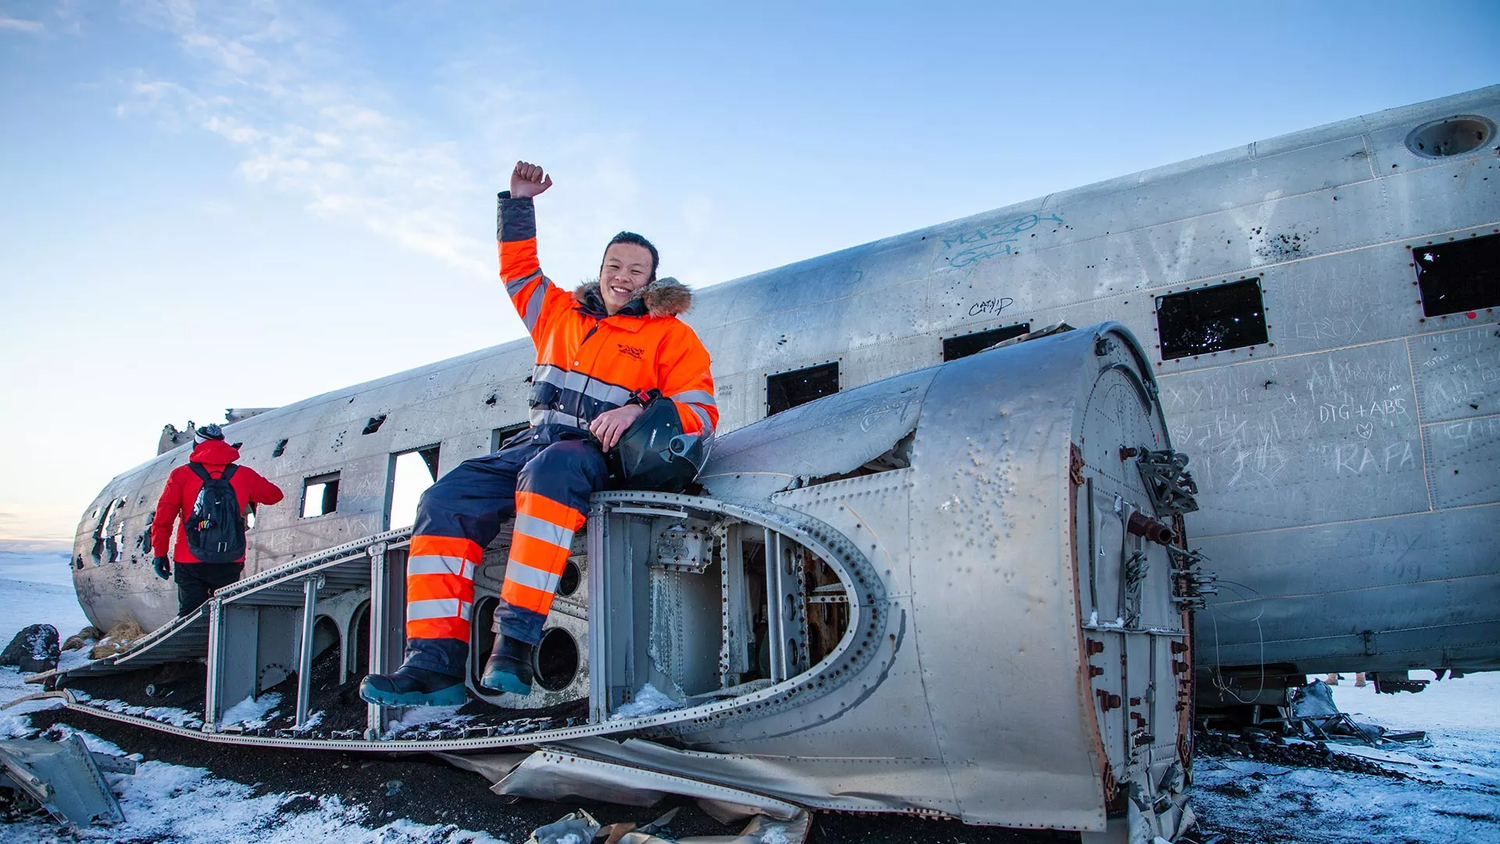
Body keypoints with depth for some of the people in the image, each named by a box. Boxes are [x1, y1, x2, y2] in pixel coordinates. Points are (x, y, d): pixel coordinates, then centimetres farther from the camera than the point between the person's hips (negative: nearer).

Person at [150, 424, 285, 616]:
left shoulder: (181, 475, 0)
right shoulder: (244, 475, 4)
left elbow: (163, 517, -4)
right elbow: (274, 495, 19)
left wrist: (159, 552, 5)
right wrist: (250, 499, 38)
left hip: (190, 563, -1)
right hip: (230, 564, 1)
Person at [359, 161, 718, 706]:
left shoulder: (670, 335, 7)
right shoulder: (562, 314, 22)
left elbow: (701, 411, -3)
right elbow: (517, 270, 37)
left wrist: (637, 410, -21)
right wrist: (518, 204, 29)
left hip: (599, 451, -5)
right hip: (537, 440, 6)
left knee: (550, 471, -41)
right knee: (446, 499, -18)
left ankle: (516, 641, -44)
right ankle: (436, 662, -24)